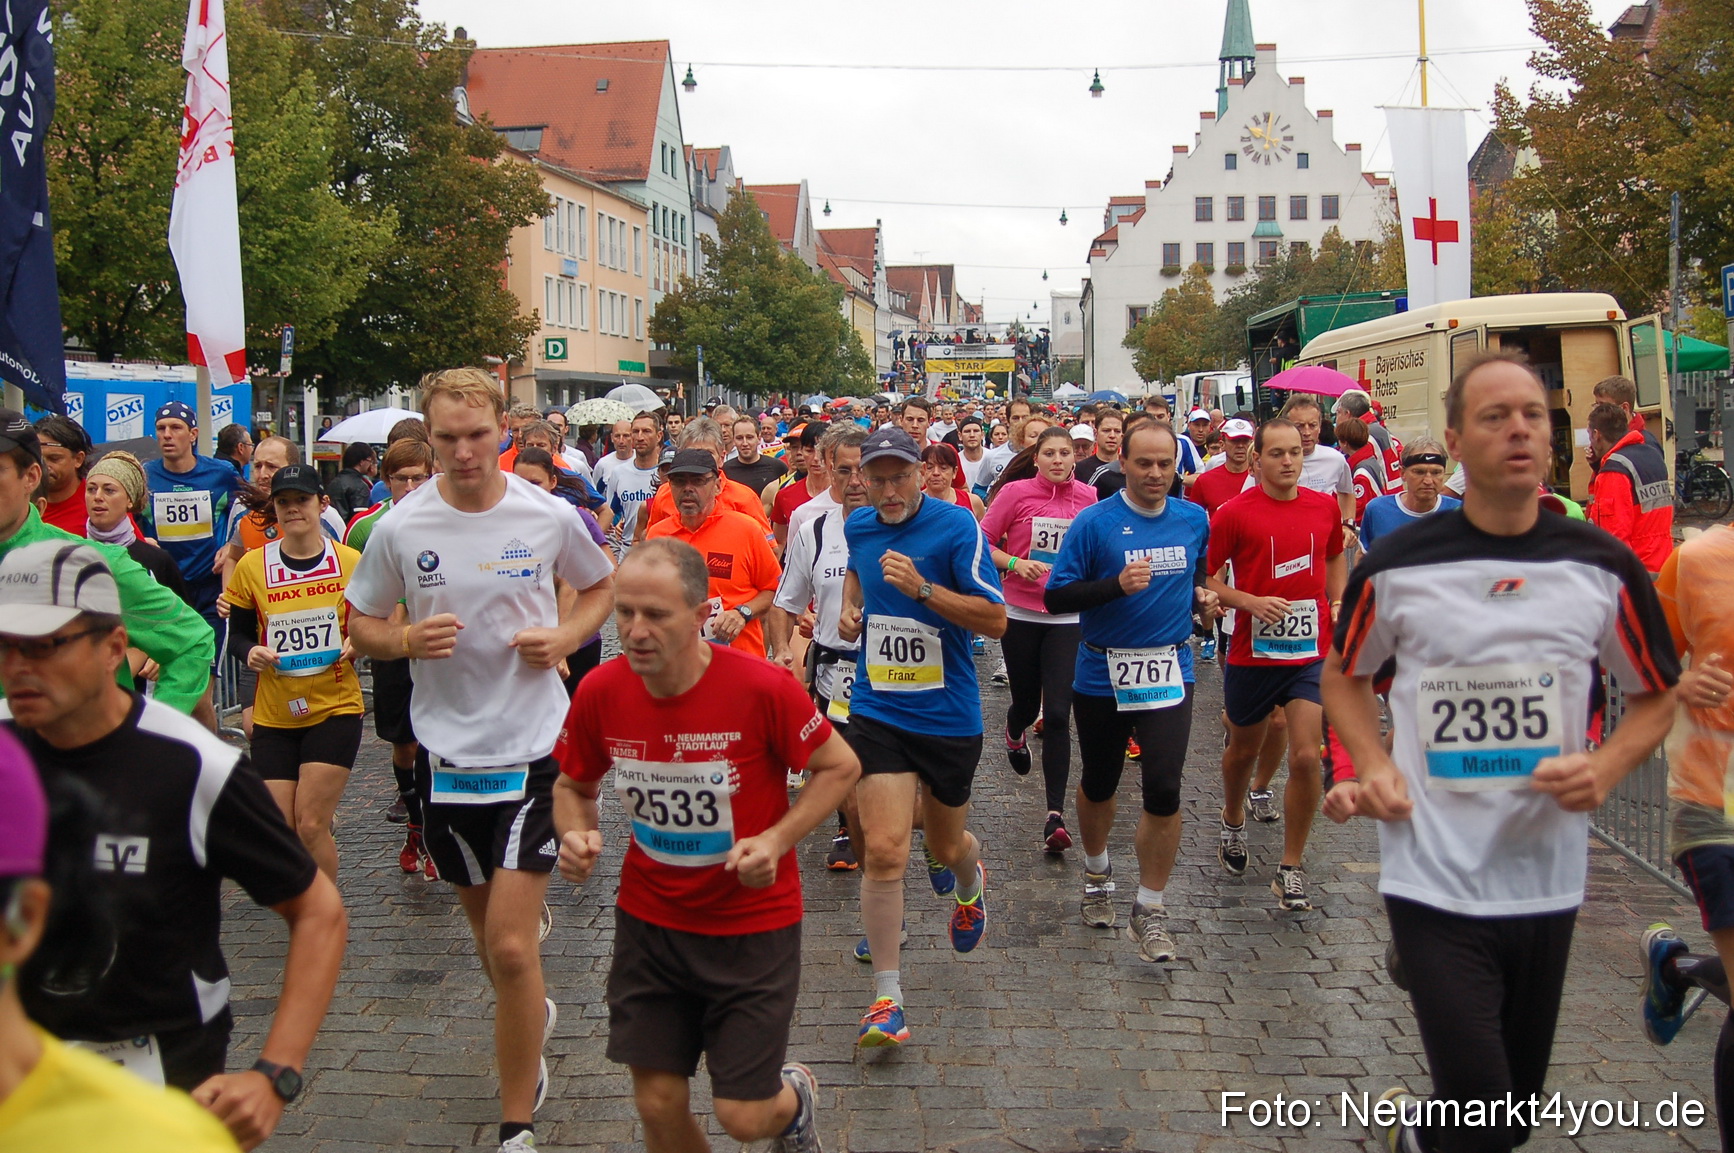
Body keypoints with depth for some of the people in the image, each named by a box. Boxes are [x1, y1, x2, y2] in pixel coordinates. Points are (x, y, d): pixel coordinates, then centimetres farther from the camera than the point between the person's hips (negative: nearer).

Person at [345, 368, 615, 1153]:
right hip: (447, 753, 3)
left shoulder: (549, 517, -6)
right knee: (486, 930, 19)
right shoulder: (399, 529, -4)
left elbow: (600, 586, 12)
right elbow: (361, 626, 6)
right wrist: (407, 639, -16)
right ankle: (533, 1019, 51)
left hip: (534, 747, -2)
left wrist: (564, 638, -8)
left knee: (511, 945, -9)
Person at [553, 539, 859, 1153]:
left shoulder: (762, 688, -22)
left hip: (753, 923, -3)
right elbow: (573, 786, 8)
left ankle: (794, 1096, 36)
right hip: (648, 920, 3)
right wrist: (576, 834, -14)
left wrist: (776, 840, -20)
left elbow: (840, 766, -7)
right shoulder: (599, 693, -11)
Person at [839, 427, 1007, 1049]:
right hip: (877, 712, 2)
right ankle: (886, 998, 0)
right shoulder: (858, 525, 3)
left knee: (946, 846, 17)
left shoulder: (956, 527, -13)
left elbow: (996, 619, -16)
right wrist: (849, 608, 6)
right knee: (884, 850, -11)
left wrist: (921, 587, -25)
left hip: (950, 715, -2)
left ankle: (971, 884, 57)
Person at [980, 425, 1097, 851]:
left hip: (1068, 618, 0)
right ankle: (1014, 733, 53)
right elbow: (983, 541, 0)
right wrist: (1015, 563, -15)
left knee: (1058, 715, -8)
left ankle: (1055, 814, -3)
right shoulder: (1015, 492, -5)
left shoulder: (1089, 498, 0)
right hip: (1020, 613, 0)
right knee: (1027, 702, 13)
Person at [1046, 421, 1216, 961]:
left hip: (1170, 672, 1)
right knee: (1099, 783, 17)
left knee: (1163, 790, -10)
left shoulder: (1195, 520, 3)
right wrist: (1117, 584, -25)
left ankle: (1151, 910, 4)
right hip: (1102, 674, -1)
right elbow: (1056, 596, -13)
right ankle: (1097, 872, 45)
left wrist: (1202, 596, 0)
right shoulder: (1094, 523, -10)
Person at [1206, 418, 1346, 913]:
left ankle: (1292, 868, 7)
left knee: (1306, 757, -9)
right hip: (1252, 653, -1)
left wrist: (1338, 604, 8)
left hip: (1311, 652, 2)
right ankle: (1233, 821, 49)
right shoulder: (1235, 513, -9)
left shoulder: (1325, 507, 2)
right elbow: (1205, 577, -5)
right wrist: (1251, 602, -19)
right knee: (1244, 749, 18)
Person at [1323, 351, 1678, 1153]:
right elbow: (1345, 676, 11)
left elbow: (1656, 697, 10)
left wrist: (1604, 767, -9)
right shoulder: (1394, 568, -6)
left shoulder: (1605, 568, -2)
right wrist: (1373, 766, -5)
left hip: (1548, 880, 3)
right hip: (1433, 880, -3)